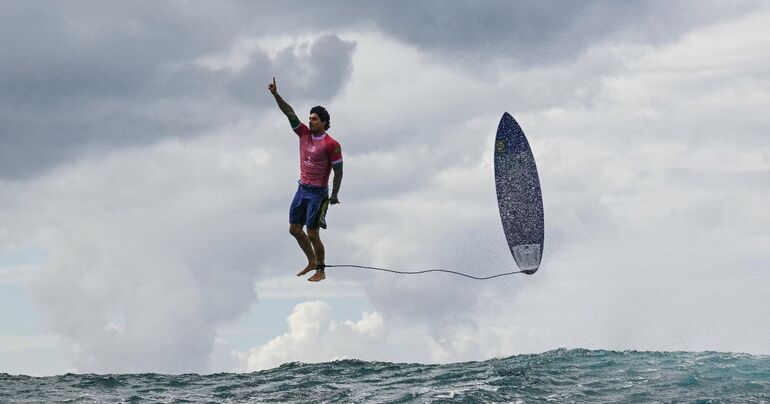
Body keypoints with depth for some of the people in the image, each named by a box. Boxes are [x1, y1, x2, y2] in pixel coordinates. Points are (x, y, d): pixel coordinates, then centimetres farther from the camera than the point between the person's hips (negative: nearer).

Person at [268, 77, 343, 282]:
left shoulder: (331, 145, -14)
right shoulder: (304, 134, 3)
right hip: (302, 189, 7)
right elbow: (289, 113, -2)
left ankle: (320, 271, 9)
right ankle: (312, 262, 29)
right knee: (294, 229, 12)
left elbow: (338, 171, -10)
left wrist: (334, 195, -11)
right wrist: (276, 94, -10)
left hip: (318, 193, -7)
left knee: (312, 234, -5)